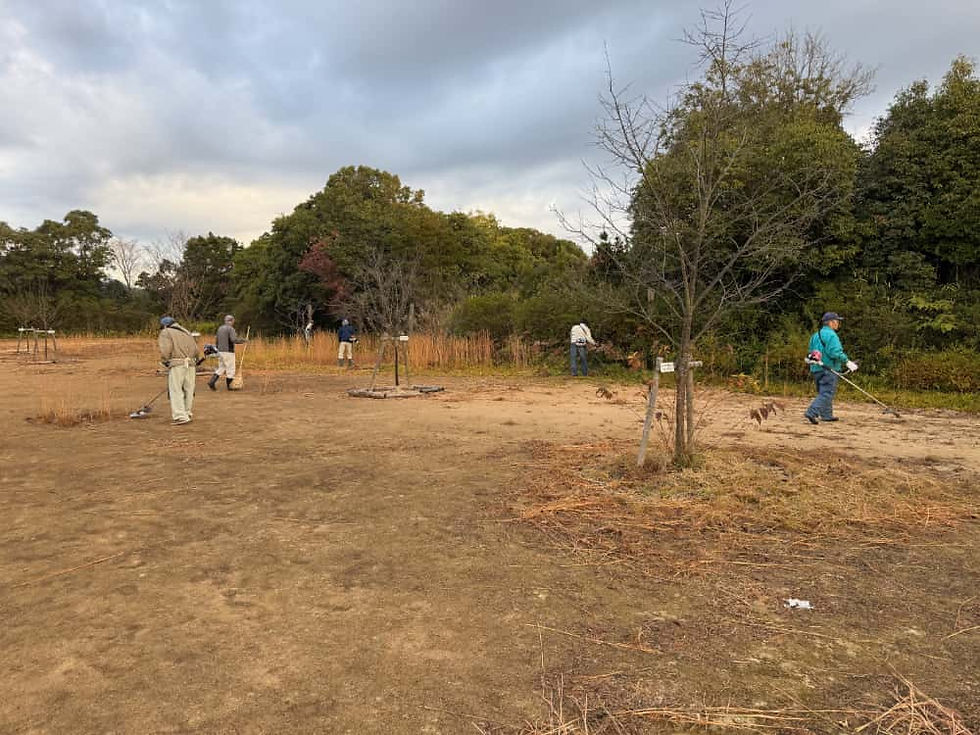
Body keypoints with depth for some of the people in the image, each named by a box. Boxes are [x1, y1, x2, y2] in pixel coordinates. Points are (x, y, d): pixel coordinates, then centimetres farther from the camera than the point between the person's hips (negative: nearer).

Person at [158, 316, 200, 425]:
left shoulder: (165, 333, 5)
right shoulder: (187, 332, 23)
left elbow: (165, 350, -8)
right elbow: (196, 350, 14)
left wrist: (165, 361, 6)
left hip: (176, 365, -6)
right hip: (191, 364, 6)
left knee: (176, 391, -4)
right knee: (188, 390, 11)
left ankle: (181, 416, -9)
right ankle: (187, 413, 18)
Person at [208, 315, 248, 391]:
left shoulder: (220, 328, 13)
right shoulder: (231, 329, -12)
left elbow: (216, 340, 17)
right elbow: (234, 340, -26)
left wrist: (218, 348, 27)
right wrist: (243, 340, -13)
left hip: (220, 352, 8)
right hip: (228, 352, -8)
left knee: (221, 369, 14)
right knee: (230, 370, 3)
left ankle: (211, 382, 1)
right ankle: (228, 386, 10)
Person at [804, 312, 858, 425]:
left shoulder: (816, 335, 15)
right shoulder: (831, 335, -12)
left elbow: (812, 352, 17)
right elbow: (835, 352, -21)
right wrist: (847, 362, -13)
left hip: (816, 369, 9)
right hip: (828, 369, -9)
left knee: (823, 392, 17)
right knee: (826, 393, -9)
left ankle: (827, 415, 23)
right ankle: (812, 412, -20)